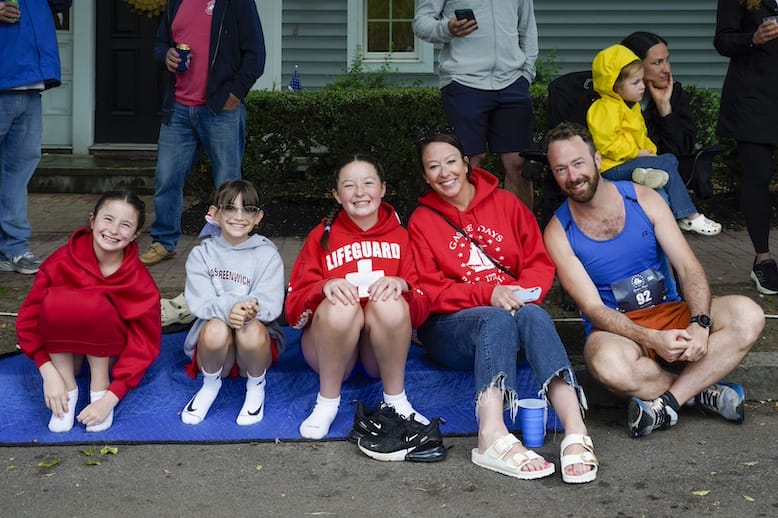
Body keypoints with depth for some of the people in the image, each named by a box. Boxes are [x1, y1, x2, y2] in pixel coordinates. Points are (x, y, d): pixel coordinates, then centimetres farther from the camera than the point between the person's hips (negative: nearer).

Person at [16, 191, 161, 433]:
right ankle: (68, 387, -16)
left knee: (95, 303, -32)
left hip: (110, 352, -1)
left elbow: (144, 344, -17)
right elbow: (28, 319, -13)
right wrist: (48, 373, -25)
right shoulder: (62, 261, -18)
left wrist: (111, 398, -28)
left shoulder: (140, 281, -20)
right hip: (63, 349, 1)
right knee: (55, 302, -31)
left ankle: (100, 387, -15)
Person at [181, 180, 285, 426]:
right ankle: (210, 384, -1)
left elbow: (271, 304, -12)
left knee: (251, 330, -35)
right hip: (212, 343, 1)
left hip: (259, 341, 0)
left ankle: (256, 386, -2)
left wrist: (251, 309, -35)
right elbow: (199, 302, -12)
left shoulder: (267, 255, 1)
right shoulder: (201, 254, 4)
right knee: (216, 328, -34)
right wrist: (229, 308, -33)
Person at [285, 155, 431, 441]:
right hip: (330, 348, 0)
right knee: (340, 307, -33)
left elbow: (421, 309, 1)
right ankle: (327, 402, -15)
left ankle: (396, 400, -15)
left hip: (383, 349, 1)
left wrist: (401, 285, -21)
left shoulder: (400, 237, 9)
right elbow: (294, 310, -1)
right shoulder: (322, 237, 7)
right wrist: (325, 286, -22)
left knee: (390, 304, -31)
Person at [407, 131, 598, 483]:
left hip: (514, 310, 2)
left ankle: (575, 429, -53)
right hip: (451, 326, -2)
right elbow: (428, 291, -3)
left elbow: (540, 263, 7)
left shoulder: (505, 204, 12)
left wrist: (521, 292, -16)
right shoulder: (422, 222, 7)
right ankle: (493, 435, -56)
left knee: (532, 315, -33)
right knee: (498, 320, -35)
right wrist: (489, 294, -18)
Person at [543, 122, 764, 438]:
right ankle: (700, 388, -14)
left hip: (671, 312, 3)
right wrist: (652, 340, -28)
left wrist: (700, 324, -25)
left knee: (747, 315, -23)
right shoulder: (558, 233, -6)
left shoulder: (643, 199, 0)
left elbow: (688, 268, -5)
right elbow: (593, 308, -13)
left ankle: (667, 401, -25)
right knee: (608, 364, -40)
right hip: (617, 330, -3)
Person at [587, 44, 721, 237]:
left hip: (631, 161, 10)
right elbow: (608, 143, -23)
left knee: (670, 159, -6)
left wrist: (649, 150, 6)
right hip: (612, 168, -10)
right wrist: (637, 154, -18)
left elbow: (640, 138, 27)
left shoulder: (632, 106, 20)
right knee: (667, 163, -19)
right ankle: (688, 216, -18)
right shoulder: (605, 108, -14)